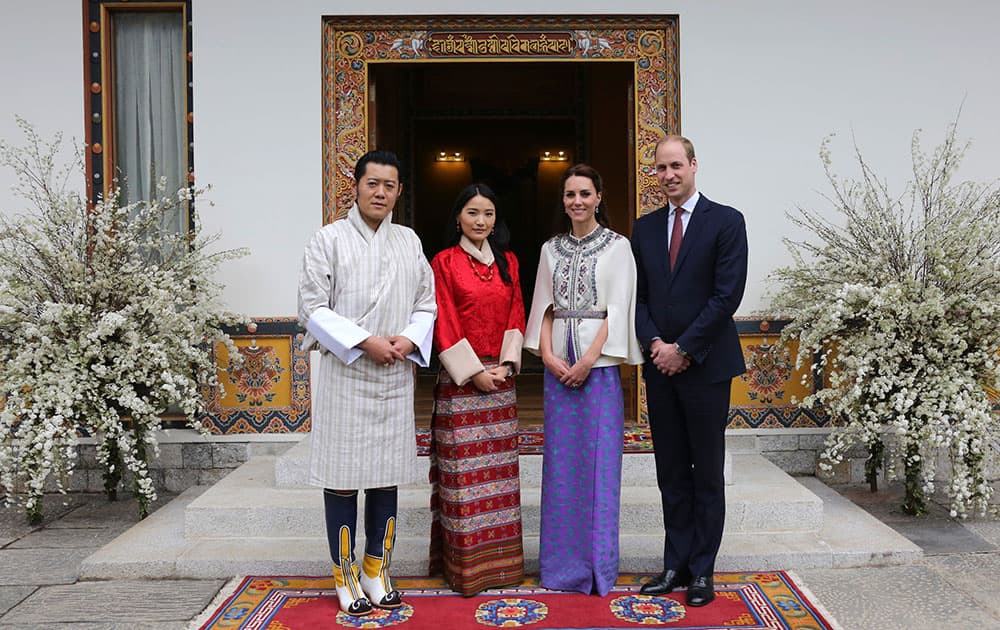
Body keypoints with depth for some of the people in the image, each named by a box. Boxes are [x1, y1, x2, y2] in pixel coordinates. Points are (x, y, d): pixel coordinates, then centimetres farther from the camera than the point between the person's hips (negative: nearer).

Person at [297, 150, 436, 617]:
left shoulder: (409, 241, 11)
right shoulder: (329, 239, -1)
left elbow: (427, 303, 13)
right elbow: (312, 307, -6)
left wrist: (410, 339, -7)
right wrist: (364, 342, -15)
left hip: (396, 375, 4)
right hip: (345, 373, -3)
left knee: (387, 473, 9)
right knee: (343, 475, 2)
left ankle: (377, 569, 23)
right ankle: (345, 576, 16)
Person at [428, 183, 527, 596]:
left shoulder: (508, 261, 12)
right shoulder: (444, 261, -2)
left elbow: (516, 315, 9)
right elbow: (444, 325, -7)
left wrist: (507, 364, -4)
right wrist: (474, 372, -12)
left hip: (501, 376, 5)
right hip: (460, 378, -4)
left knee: (499, 466, 9)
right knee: (463, 469, -1)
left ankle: (499, 558, 20)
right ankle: (464, 562, 9)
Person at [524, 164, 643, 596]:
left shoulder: (618, 247, 1)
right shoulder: (551, 249, 12)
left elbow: (618, 307, -7)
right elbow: (544, 306, 10)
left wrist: (589, 359, -14)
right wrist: (548, 354, -5)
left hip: (600, 362, -4)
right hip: (557, 364, 4)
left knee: (599, 459, -1)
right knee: (560, 459, 6)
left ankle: (599, 563, 11)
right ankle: (563, 561, 17)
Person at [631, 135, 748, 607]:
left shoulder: (726, 222, -3)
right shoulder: (645, 228, 11)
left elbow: (728, 295, -10)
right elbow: (638, 296, 10)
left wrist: (683, 349, -12)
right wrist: (654, 344, -7)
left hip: (705, 366, -4)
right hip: (659, 366, 4)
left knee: (708, 475, 6)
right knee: (671, 475, 11)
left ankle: (701, 572, 17)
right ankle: (676, 565, 21)